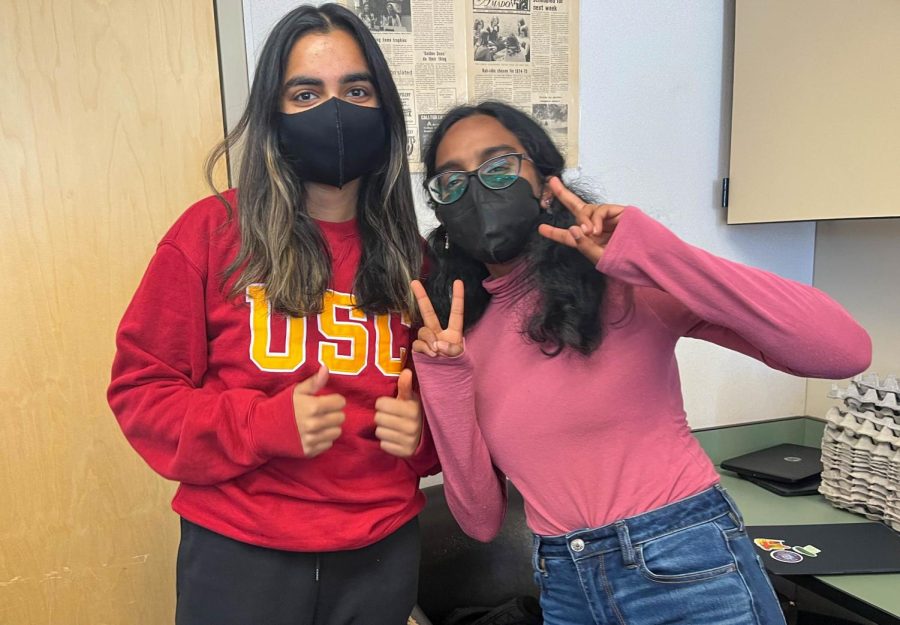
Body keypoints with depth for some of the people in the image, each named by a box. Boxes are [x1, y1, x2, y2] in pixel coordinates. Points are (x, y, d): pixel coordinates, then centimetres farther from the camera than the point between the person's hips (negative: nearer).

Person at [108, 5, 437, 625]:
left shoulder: (412, 252, 0)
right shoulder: (212, 232, -9)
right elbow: (140, 386, -5)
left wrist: (420, 430, -10)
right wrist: (264, 424, -19)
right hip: (241, 554, -2)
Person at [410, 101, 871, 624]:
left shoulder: (626, 283, -11)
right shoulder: (461, 332, 1)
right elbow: (482, 519, -1)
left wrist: (648, 253, -24)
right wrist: (444, 380, -13)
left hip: (690, 571, -3)